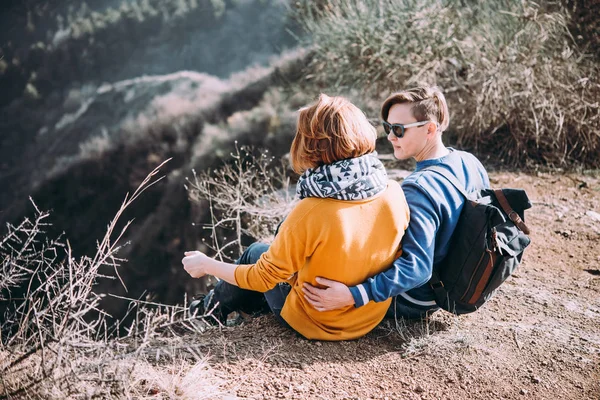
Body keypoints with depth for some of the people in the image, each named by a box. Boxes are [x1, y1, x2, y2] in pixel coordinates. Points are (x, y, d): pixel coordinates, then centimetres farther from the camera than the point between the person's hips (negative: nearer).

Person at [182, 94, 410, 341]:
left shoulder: (310, 213, -31)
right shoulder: (395, 194, -17)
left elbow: (262, 278, -18)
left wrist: (207, 265, -1)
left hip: (315, 324, -5)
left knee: (255, 252, 21)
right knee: (286, 229, 23)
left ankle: (217, 306, 50)